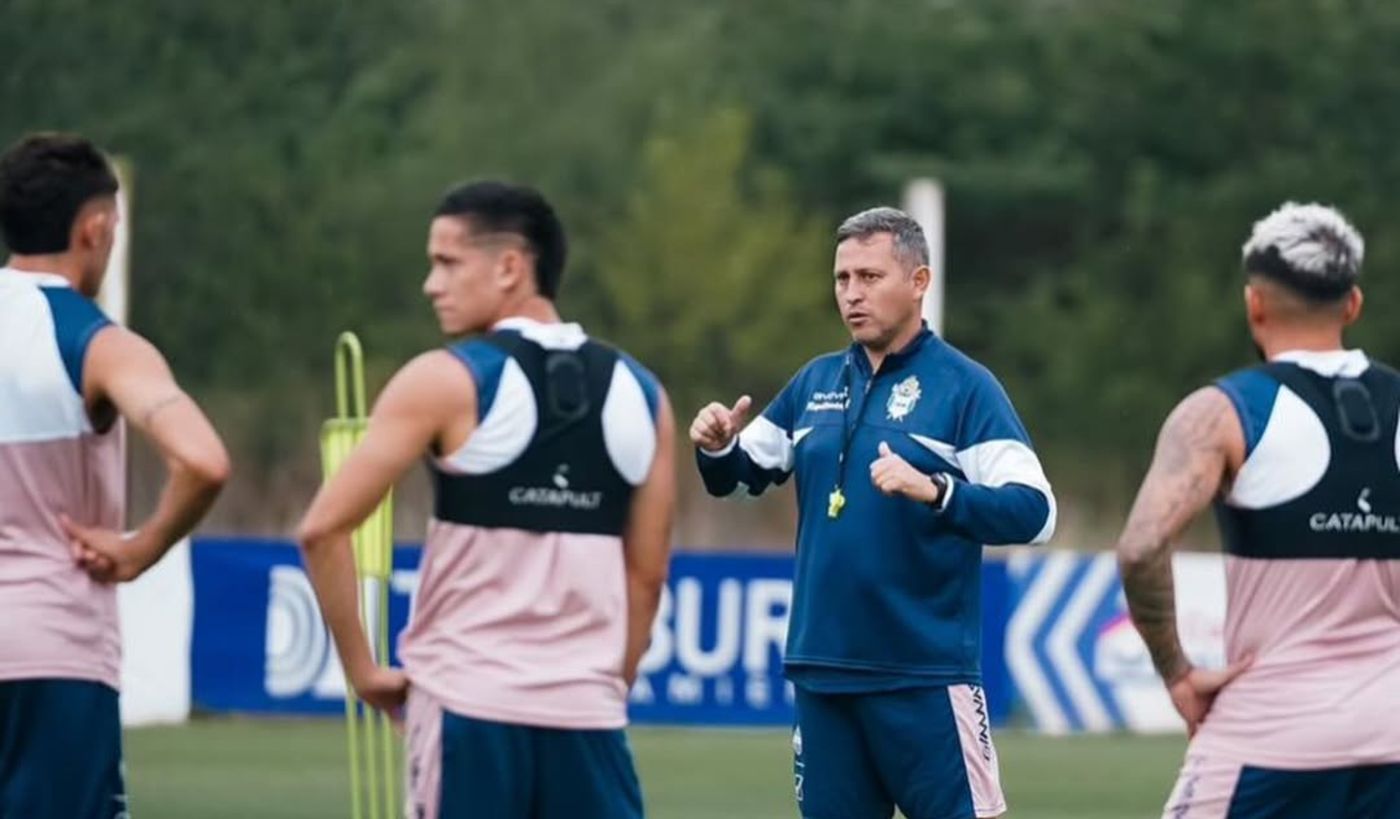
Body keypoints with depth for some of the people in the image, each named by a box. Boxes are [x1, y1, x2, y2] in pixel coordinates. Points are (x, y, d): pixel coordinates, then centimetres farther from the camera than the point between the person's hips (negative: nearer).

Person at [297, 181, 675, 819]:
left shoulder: (445, 382, -5)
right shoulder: (639, 394, 9)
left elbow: (324, 528, -9)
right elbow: (647, 572, 12)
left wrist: (361, 668, 0)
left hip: (470, 707, -3)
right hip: (586, 716, 3)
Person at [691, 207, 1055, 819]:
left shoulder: (962, 385, -5)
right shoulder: (816, 383, 12)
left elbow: (1032, 513, -12)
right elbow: (740, 476, 21)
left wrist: (934, 490, -27)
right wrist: (717, 448, -2)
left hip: (924, 677, -6)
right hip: (824, 671, 6)